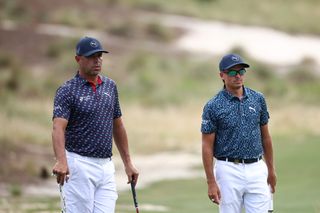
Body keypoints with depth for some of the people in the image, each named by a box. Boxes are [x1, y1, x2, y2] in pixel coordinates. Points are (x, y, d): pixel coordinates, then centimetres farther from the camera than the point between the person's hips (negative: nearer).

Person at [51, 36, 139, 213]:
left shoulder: (110, 86, 12)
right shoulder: (67, 91, -8)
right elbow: (58, 128, -22)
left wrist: (128, 163, 18)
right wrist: (61, 162, -38)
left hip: (106, 165, 6)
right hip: (79, 166, -6)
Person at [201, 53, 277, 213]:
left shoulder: (258, 99, 6)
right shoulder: (213, 106, -6)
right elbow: (207, 146, -5)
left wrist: (271, 169, 15)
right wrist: (211, 182, -10)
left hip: (257, 169, 3)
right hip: (229, 170, -3)